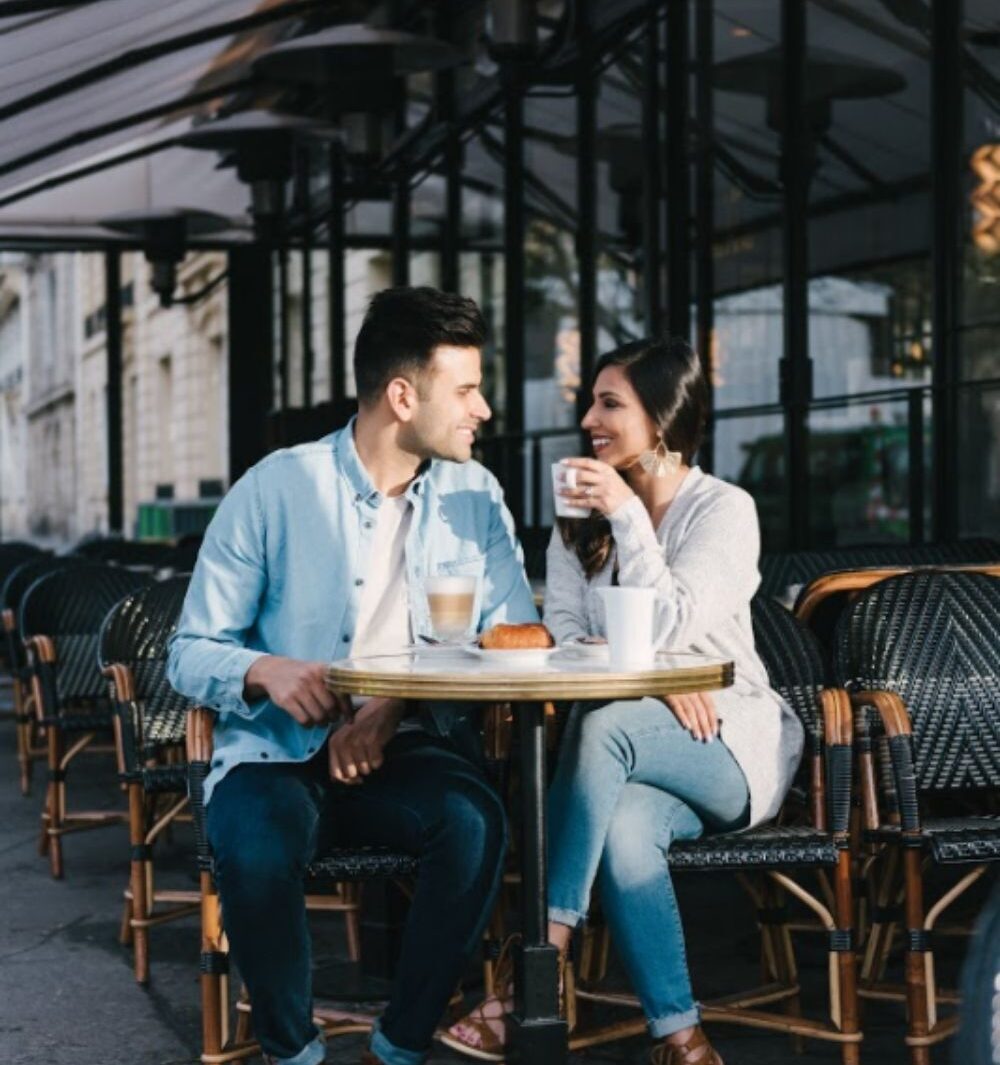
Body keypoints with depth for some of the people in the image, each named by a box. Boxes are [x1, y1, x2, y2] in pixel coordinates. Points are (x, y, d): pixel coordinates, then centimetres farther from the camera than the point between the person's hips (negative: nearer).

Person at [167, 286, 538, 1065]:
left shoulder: (475, 496, 5)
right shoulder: (275, 490, -3)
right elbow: (192, 653, 0)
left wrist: (402, 703, -19)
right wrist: (268, 671, -23)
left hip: (412, 749, 2)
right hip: (279, 753, -2)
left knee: (474, 821, -31)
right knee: (256, 840, -34)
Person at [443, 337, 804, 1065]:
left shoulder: (724, 509, -5)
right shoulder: (579, 516, 10)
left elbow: (669, 629, -17)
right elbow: (562, 637, 0)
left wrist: (628, 515, -20)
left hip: (728, 746, -3)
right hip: (635, 750, 3)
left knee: (603, 728, -35)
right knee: (622, 825, -34)